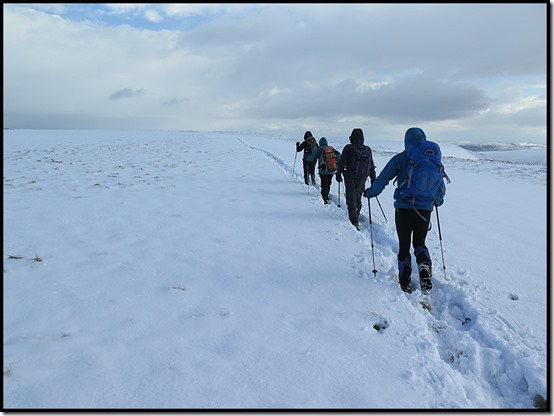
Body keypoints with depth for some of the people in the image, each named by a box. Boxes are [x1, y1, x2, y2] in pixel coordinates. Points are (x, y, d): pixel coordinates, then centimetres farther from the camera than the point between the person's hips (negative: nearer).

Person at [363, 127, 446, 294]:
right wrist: (438, 200, 30)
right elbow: (442, 186, 10)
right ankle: (424, 266, -8)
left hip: (403, 208, -2)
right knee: (419, 244, 19)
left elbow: (382, 180, -5)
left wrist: (369, 193, 12)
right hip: (425, 210, 2)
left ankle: (405, 281, 6)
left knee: (404, 246, 11)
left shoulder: (400, 159, -4)